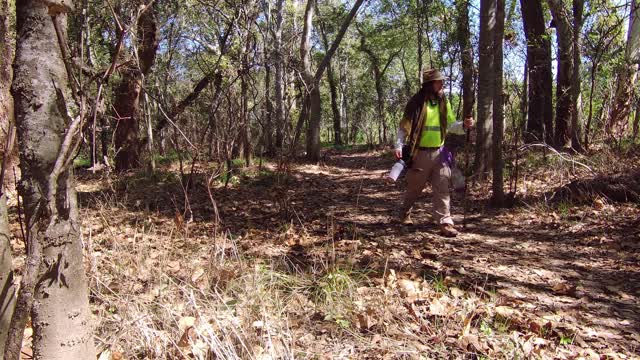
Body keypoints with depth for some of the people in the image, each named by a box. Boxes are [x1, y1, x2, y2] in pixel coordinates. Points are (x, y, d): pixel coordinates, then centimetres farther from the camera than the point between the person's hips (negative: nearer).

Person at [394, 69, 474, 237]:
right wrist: (399, 146, -14)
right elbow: (403, 127, -4)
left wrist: (464, 125, -9)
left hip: (439, 153, 4)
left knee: (442, 188, -2)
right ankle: (405, 213, 35)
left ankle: (445, 222, 0)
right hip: (420, 153, -3)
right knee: (414, 187, 11)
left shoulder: (444, 103, 6)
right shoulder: (416, 103, -8)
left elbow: (451, 125, 10)